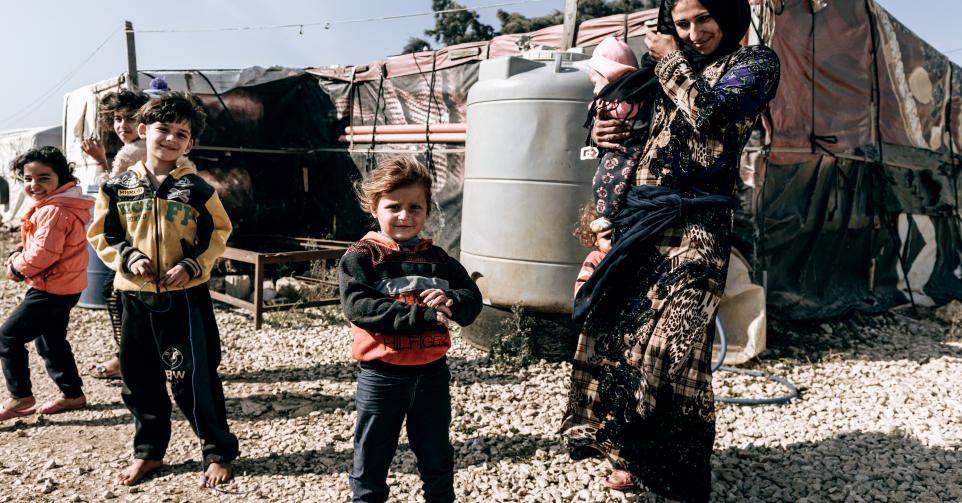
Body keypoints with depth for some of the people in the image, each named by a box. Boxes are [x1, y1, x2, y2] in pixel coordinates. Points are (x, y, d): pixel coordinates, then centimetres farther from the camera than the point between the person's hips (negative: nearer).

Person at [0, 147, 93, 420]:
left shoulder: (53, 211, -22)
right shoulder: (62, 206, 10)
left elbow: (43, 255, -26)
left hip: (52, 289, -11)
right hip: (65, 287, 11)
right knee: (51, 341, 21)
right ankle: (73, 394, 28)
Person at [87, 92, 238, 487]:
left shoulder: (196, 188, -4)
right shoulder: (117, 188, 2)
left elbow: (218, 232, 1)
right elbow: (101, 234, 7)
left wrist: (192, 265, -13)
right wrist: (128, 258, -10)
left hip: (186, 296, -3)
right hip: (135, 296, 3)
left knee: (195, 378, 1)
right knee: (139, 379, 12)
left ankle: (218, 452, 16)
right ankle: (148, 451, 31)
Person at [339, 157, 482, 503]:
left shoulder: (437, 259, 5)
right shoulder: (361, 257, -7)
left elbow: (473, 299, 1)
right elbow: (358, 307, -21)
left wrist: (451, 301, -24)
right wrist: (422, 315, -26)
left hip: (432, 373, 3)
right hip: (381, 374, -3)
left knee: (437, 458, 19)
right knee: (371, 460, 13)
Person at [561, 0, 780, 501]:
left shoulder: (755, 61, 1)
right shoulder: (665, 70, 18)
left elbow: (709, 114, -16)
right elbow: (627, 125, 29)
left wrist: (671, 60, -3)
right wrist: (601, 131, 6)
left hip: (693, 224, -6)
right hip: (639, 216, 6)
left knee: (669, 347, -12)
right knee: (616, 331, 6)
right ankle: (631, 453, 23)